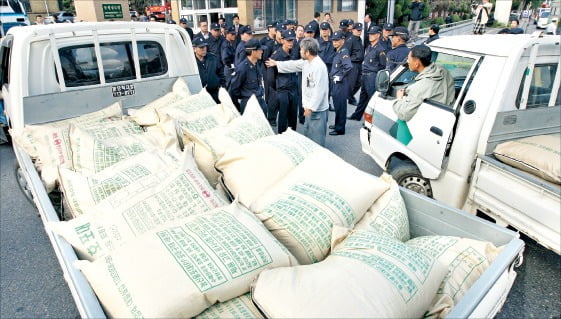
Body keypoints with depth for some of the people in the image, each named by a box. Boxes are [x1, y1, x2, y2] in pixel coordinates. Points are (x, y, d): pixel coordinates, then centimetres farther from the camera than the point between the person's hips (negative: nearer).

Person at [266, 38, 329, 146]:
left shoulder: (319, 66, -23)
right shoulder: (306, 62, 6)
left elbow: (319, 90, -27)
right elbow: (293, 65, 23)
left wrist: (311, 107, -26)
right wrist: (277, 63, 30)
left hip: (317, 109, -10)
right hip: (310, 106, 10)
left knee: (317, 137, -1)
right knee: (307, 134, 22)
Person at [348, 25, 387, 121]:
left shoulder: (380, 49, -11)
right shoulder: (369, 47, 15)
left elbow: (383, 65, -10)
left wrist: (374, 72, -6)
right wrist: (363, 73, 17)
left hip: (372, 76, -9)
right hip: (365, 75, 9)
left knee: (372, 97, -5)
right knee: (363, 96, 17)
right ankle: (357, 115, 26)